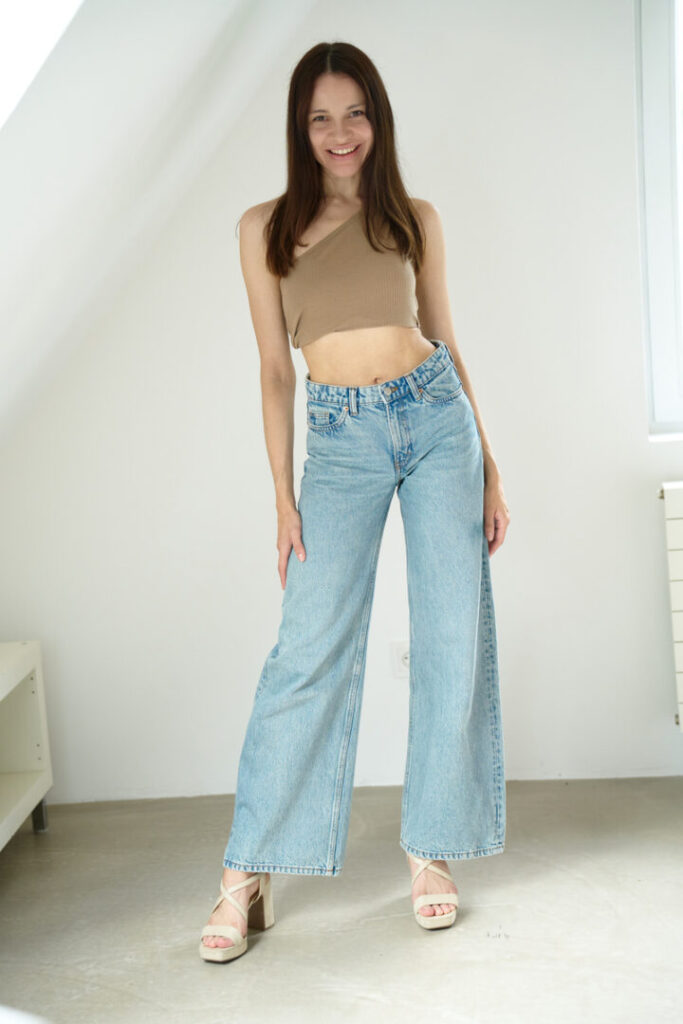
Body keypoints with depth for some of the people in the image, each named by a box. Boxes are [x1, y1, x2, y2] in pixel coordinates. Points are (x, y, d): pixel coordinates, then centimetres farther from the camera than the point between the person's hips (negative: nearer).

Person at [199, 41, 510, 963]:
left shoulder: (416, 218, 8)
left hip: (435, 418, 2)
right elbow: (275, 368, 4)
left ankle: (430, 851, 15)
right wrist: (283, 496, -1)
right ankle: (247, 876, 1)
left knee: (453, 639, 0)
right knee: (309, 650, -8)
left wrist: (490, 466, 7)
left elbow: (445, 339, 11)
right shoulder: (266, 228, 4)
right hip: (340, 440, -2)